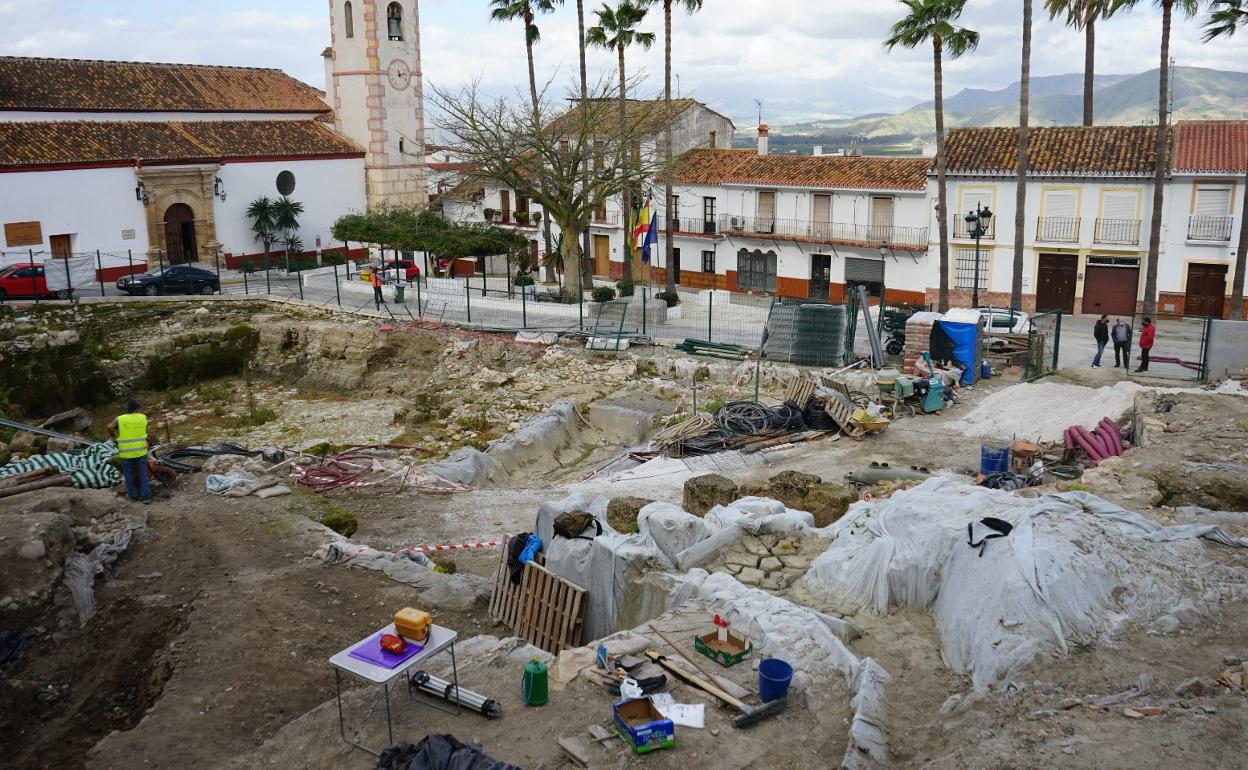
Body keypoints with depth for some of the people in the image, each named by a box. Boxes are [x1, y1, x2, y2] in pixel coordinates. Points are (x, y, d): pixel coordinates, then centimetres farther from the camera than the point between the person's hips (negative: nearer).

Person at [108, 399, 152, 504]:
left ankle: (132, 494, 23)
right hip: (141, 451, 1)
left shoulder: (120, 419, -5)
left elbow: (110, 427, -18)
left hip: (126, 452, -1)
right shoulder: (143, 417, 0)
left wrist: (114, 435, 0)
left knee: (129, 474, 15)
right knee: (143, 474, 6)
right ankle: (146, 496, 4)